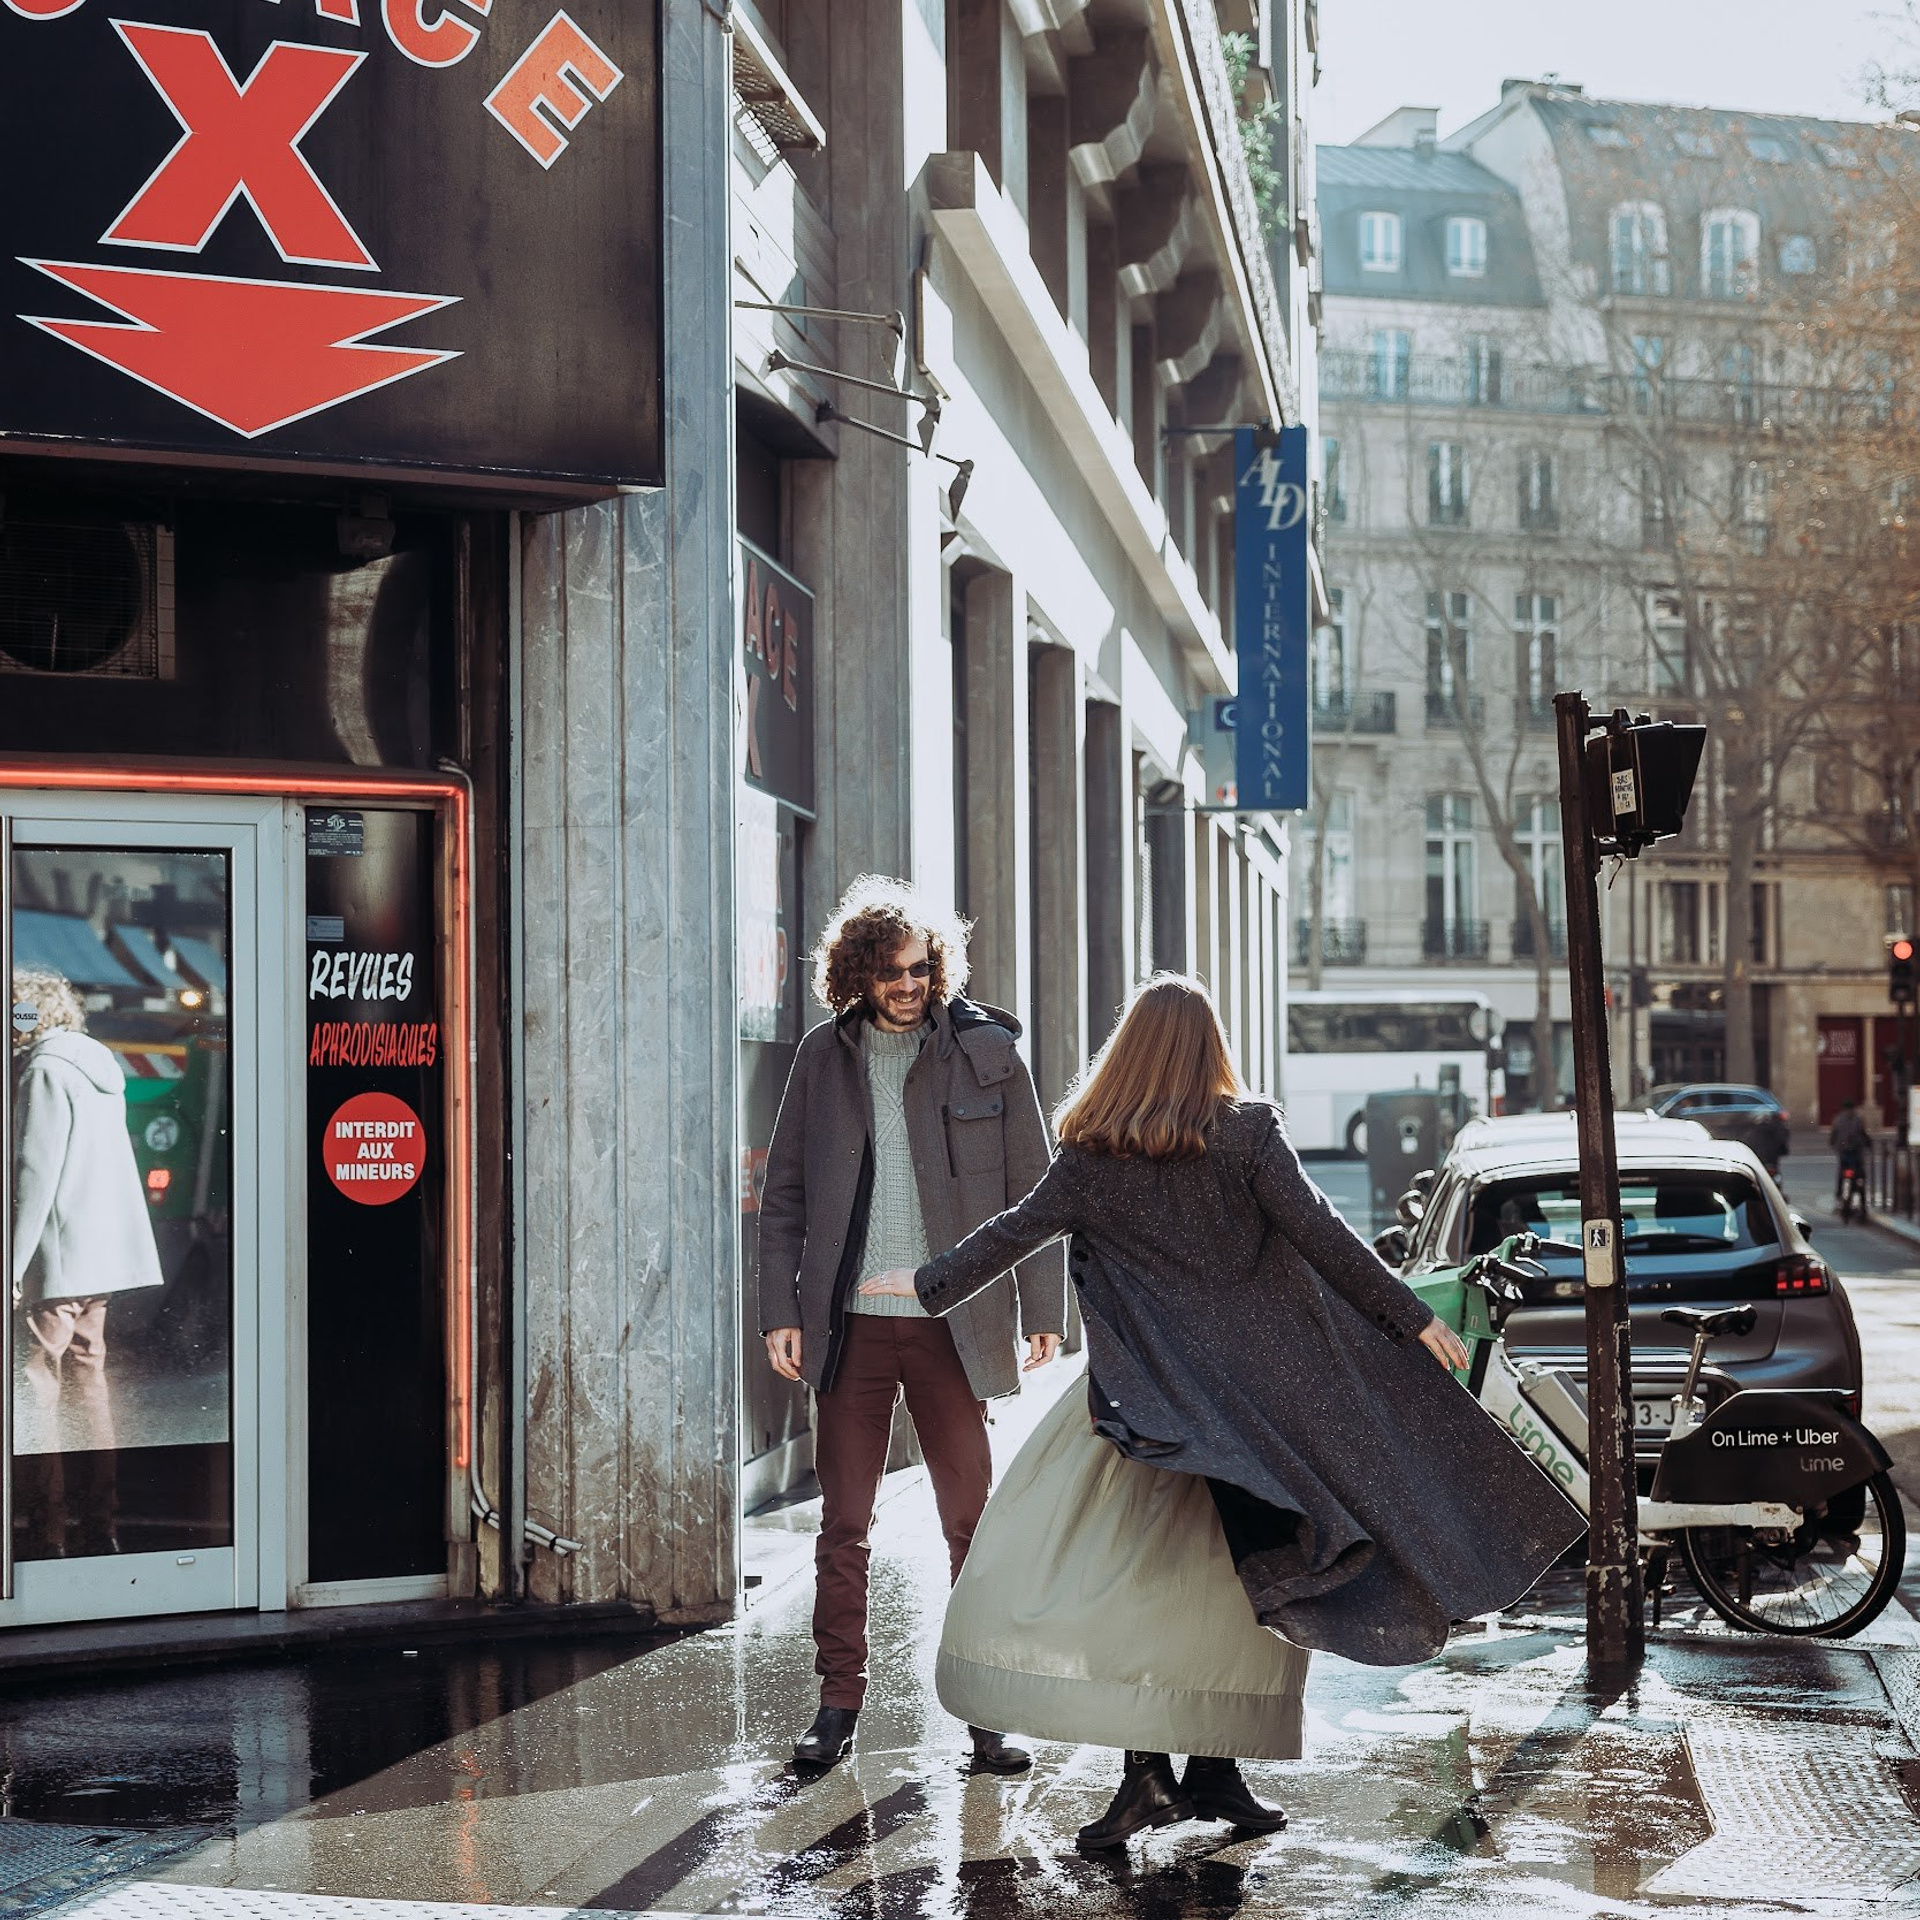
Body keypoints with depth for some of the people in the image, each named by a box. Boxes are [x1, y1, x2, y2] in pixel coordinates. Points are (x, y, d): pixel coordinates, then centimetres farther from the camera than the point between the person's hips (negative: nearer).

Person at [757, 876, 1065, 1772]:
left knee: (973, 1522, 3)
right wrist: (781, 1309, 1)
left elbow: (1032, 1188, 4)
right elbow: (784, 1193, 9)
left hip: (952, 1322, -1)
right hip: (848, 1321, 1)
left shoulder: (987, 1051, 3)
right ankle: (838, 1703, 16)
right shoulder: (824, 1057, 7)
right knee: (843, 1523, 6)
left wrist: (1042, 1309, -2)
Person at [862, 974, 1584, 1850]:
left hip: (1153, 1400, -1)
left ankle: (1148, 1770, -7)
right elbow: (1319, 1236, -5)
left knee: (1131, 1580, 2)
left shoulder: (1094, 1154, 1)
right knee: (1239, 1579, 8)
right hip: (1259, 1390, 1)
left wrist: (928, 1283, 22)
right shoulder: (1248, 1131, -1)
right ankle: (1213, 1771, 10)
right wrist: (1411, 1319, 0)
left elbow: (1016, 1232, 8)